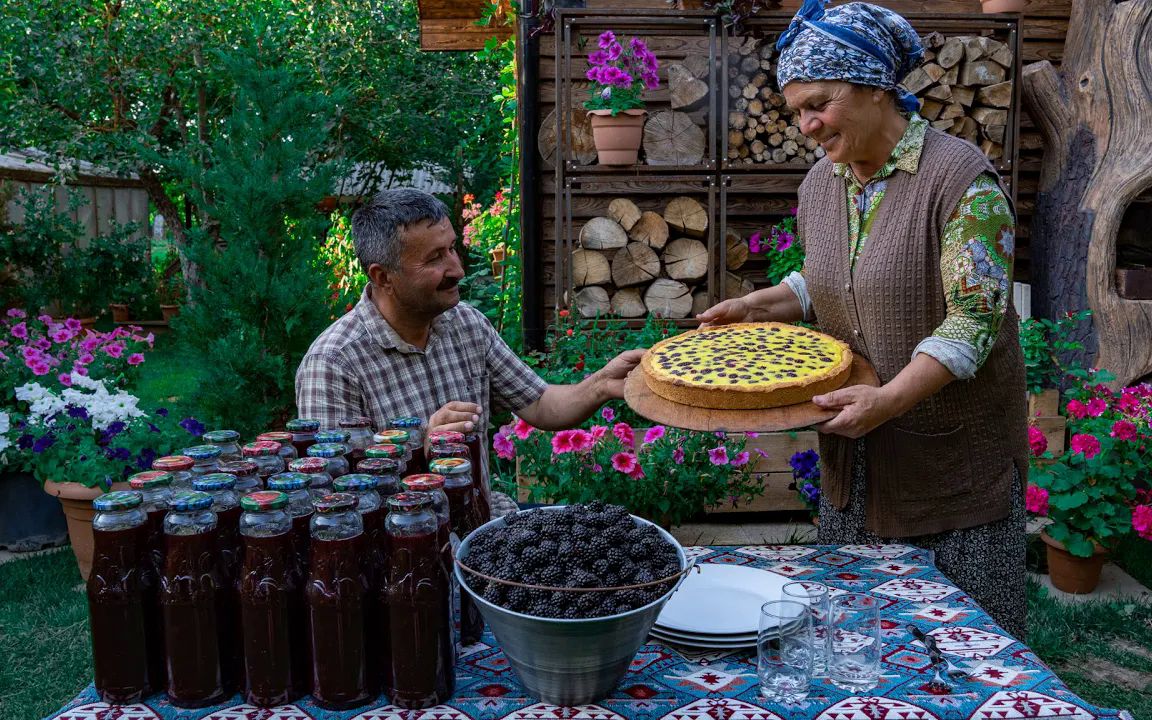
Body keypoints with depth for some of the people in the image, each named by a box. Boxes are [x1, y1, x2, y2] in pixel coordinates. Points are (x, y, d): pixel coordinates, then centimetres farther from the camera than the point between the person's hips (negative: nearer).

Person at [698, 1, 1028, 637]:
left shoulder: (962, 179, -17)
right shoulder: (820, 183, 5)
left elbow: (974, 323, -21)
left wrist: (889, 398, -32)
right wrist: (757, 306, 2)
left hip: (955, 450, -6)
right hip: (853, 452, 6)